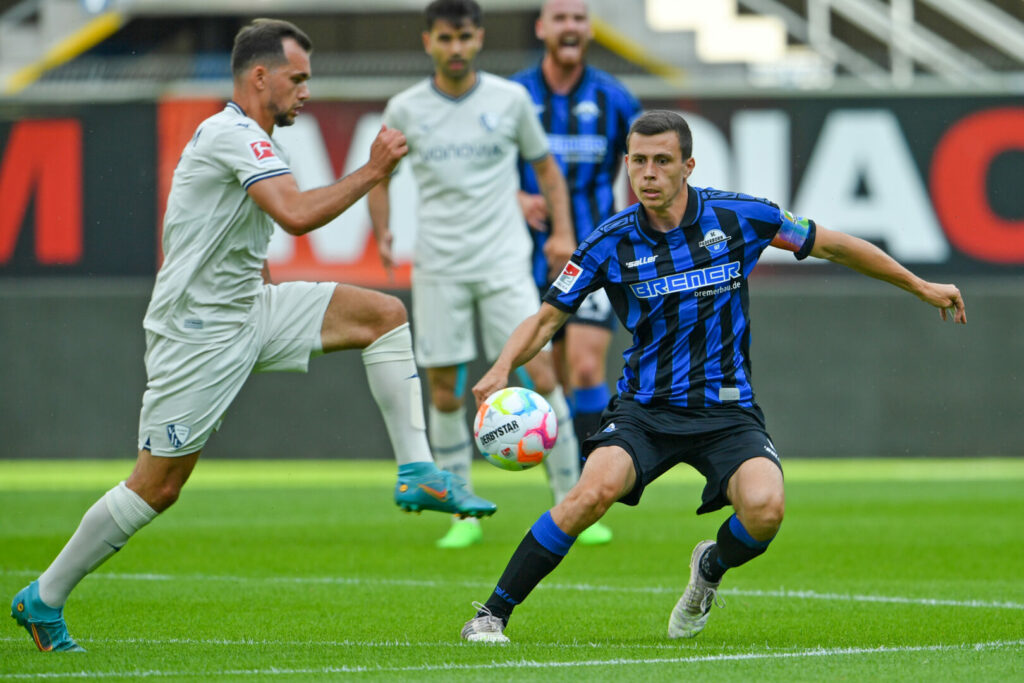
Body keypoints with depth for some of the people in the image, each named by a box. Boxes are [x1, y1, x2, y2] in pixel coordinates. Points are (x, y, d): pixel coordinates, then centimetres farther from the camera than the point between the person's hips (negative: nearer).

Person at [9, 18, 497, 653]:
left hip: (249, 307, 9)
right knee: (157, 486, -4)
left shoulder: (250, 139, 14)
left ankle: (417, 473, -7)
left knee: (384, 312, -4)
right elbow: (297, 214, -31)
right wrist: (372, 172, -23)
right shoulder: (232, 135, -17)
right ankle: (44, 599, 10)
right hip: (197, 331, -9)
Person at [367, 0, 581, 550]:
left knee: (540, 375, -12)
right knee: (444, 393, 0)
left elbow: (545, 166, 13)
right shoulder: (405, 110, 3)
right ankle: (463, 516, 11)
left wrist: (562, 231, 0)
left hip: (504, 261, -1)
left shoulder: (509, 100, 2)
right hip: (437, 267, 1)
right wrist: (382, 233, -1)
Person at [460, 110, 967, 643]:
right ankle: (491, 615, -19)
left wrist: (922, 287, 14)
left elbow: (831, 246, 8)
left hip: (726, 410, 0)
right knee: (595, 490, -30)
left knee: (765, 508, -28)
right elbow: (547, 318, 4)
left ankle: (711, 568, 9)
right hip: (643, 408, 0)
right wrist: (502, 369, -16)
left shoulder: (737, 216, -4)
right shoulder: (611, 243, -4)